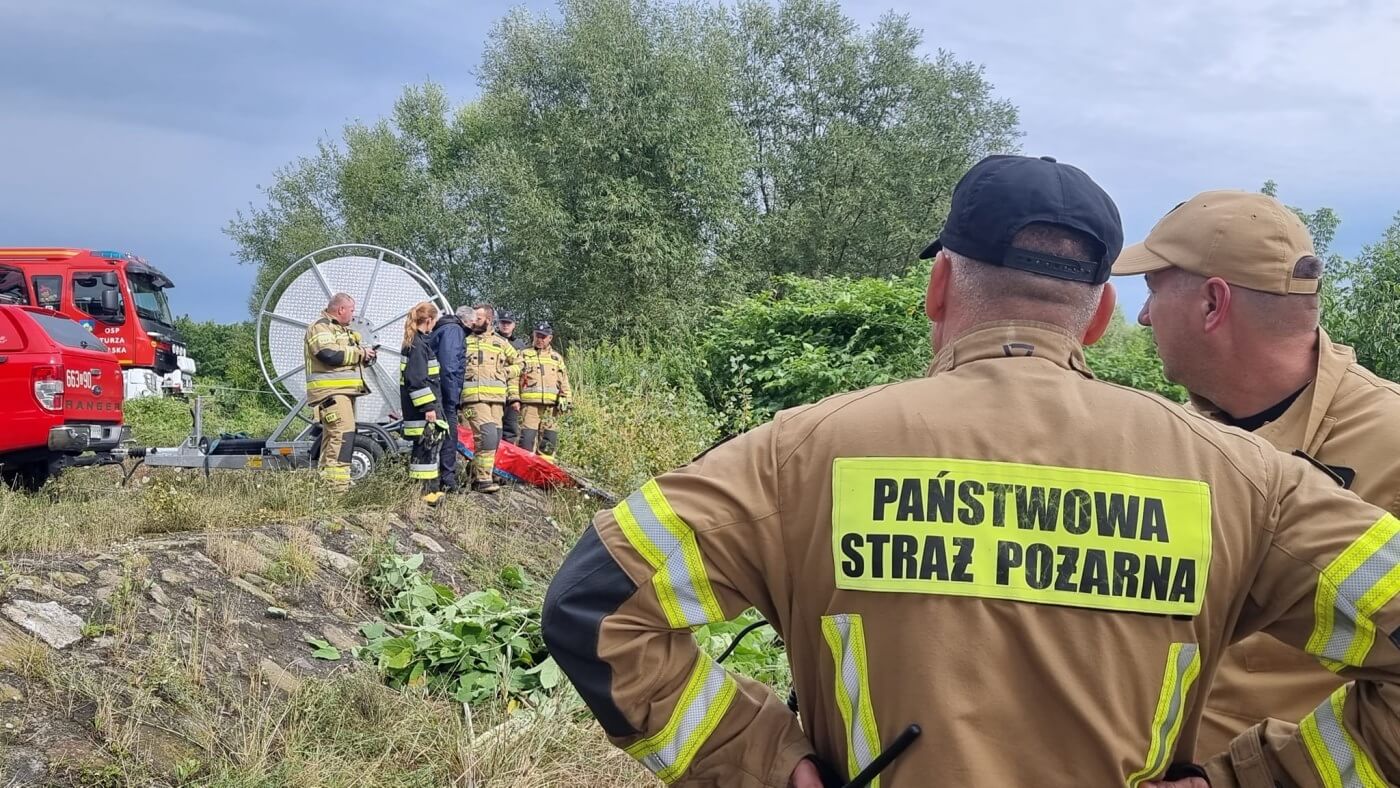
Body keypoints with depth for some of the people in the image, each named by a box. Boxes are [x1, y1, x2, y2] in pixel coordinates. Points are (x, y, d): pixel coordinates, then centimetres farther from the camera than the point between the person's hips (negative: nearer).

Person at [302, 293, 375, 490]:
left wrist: (365, 356, 8)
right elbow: (330, 355, -23)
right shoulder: (320, 328, -8)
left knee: (333, 435, 13)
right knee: (343, 433, -19)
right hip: (330, 390, -11)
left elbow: (347, 357, 29)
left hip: (344, 391, 11)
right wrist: (360, 352, -12)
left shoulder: (341, 329, 24)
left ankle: (325, 479, 20)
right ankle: (338, 483, -24)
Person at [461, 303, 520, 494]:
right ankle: (482, 479, -14)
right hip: (474, 398, -4)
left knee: (494, 439, 4)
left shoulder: (502, 344, 16)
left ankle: (476, 476, 17)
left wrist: (514, 397, 12)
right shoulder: (465, 341, 9)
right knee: (487, 436, -19)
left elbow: (512, 372, 19)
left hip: (496, 399, 4)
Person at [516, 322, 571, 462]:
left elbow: (564, 381, 16)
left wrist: (564, 398, 5)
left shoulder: (557, 358, 18)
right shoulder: (524, 355, 12)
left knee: (550, 440, 0)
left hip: (551, 405, 2)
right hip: (530, 403, -2)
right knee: (527, 437, -9)